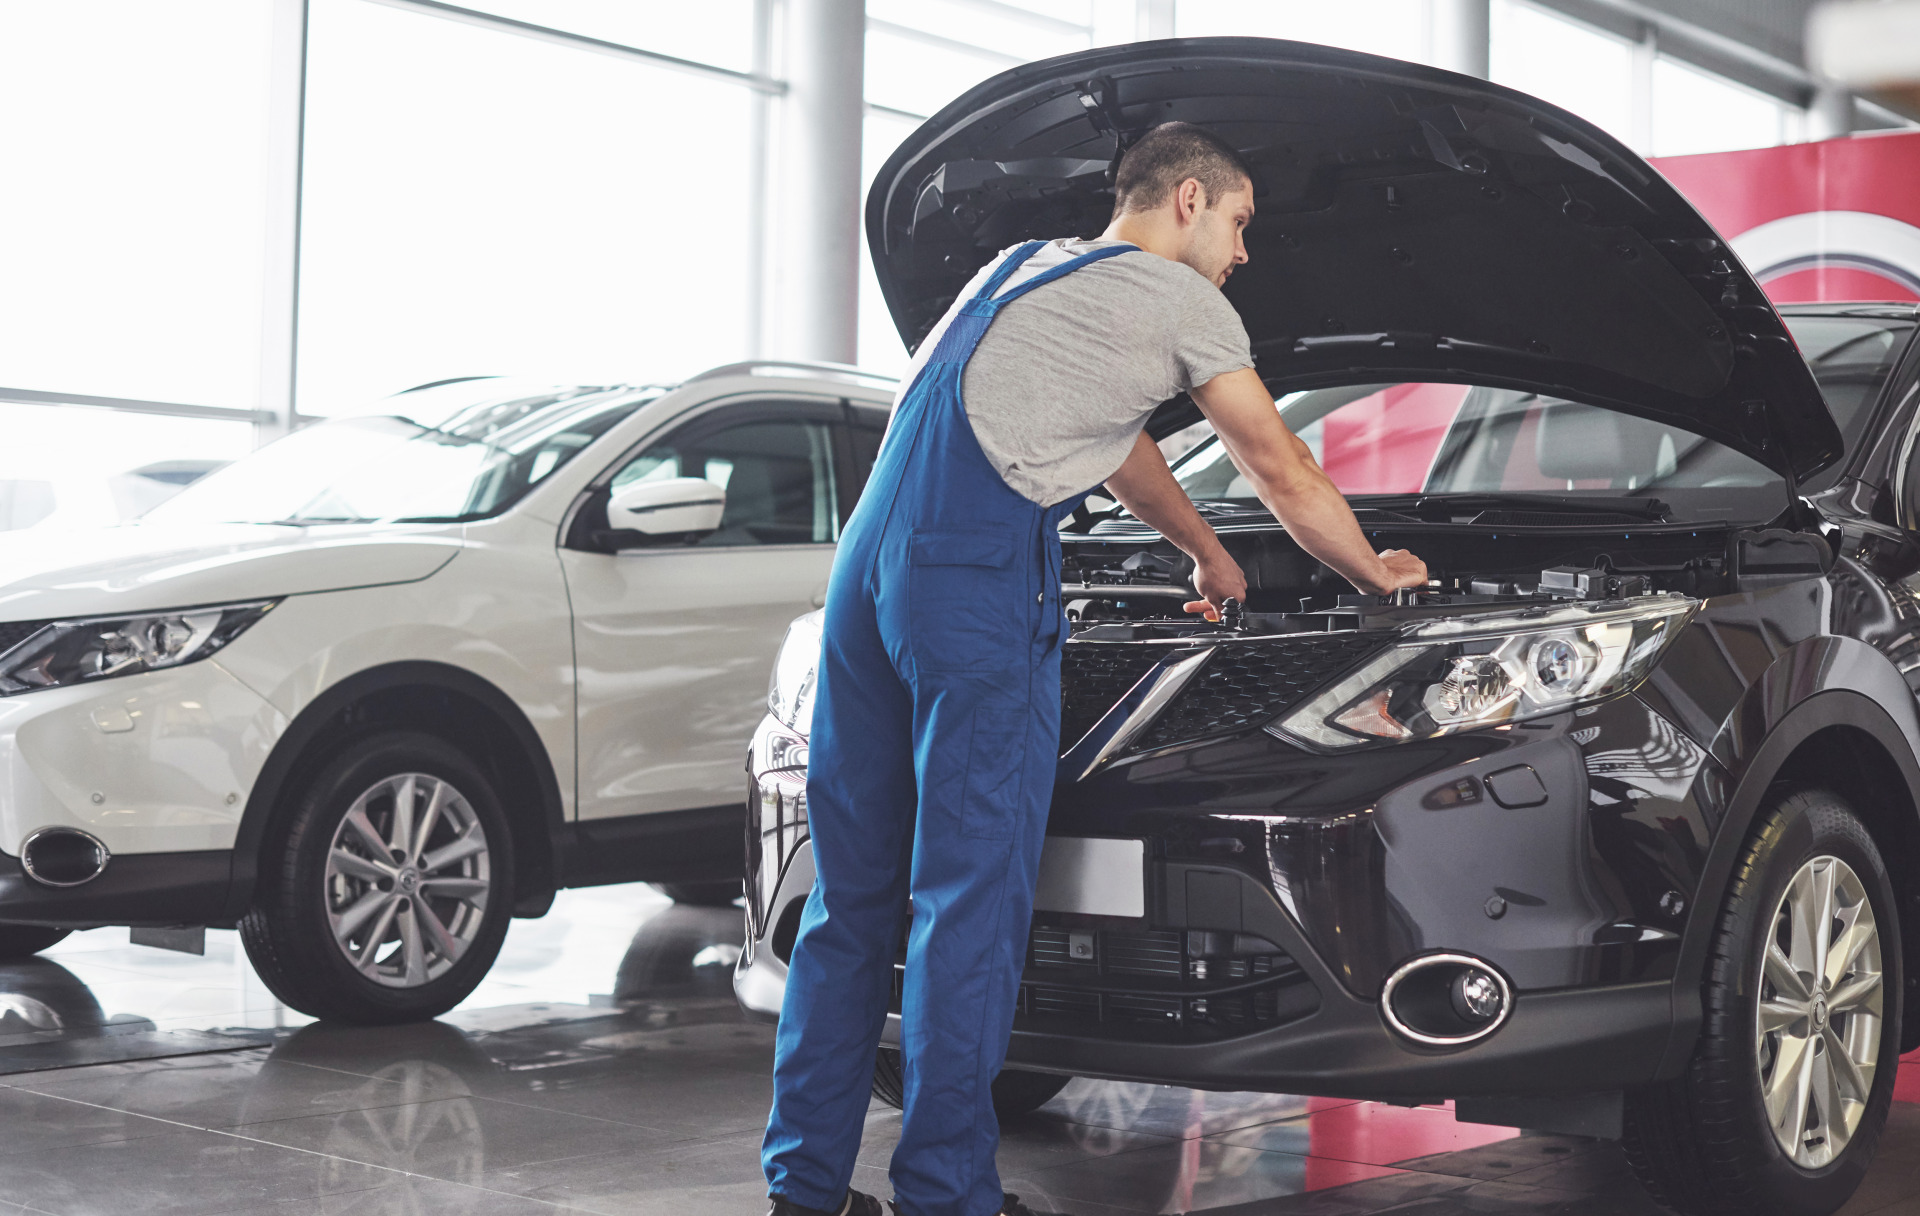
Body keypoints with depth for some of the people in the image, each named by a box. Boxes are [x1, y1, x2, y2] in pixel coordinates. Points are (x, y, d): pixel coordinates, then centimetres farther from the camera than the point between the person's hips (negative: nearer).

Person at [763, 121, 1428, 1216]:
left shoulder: (1028, 267, 30)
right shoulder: (1182, 301, 6)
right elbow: (1285, 477, 13)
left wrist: (1208, 552, 51)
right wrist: (1376, 571, 30)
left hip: (869, 561, 8)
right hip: (981, 580, -8)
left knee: (853, 887, 10)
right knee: (972, 895, -3)